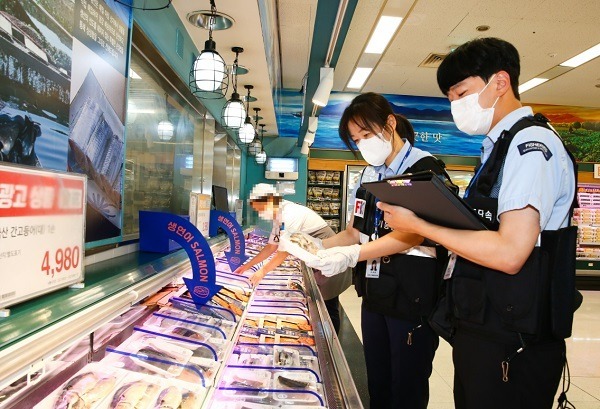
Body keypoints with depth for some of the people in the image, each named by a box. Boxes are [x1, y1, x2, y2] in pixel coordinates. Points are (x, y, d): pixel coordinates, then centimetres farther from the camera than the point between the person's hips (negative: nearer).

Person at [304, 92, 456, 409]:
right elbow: (354, 232, 12)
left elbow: (413, 234, -19)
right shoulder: (369, 175, 12)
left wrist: (351, 255, -27)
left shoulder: (425, 169, -9)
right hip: (374, 296, 7)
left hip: (412, 297, -6)